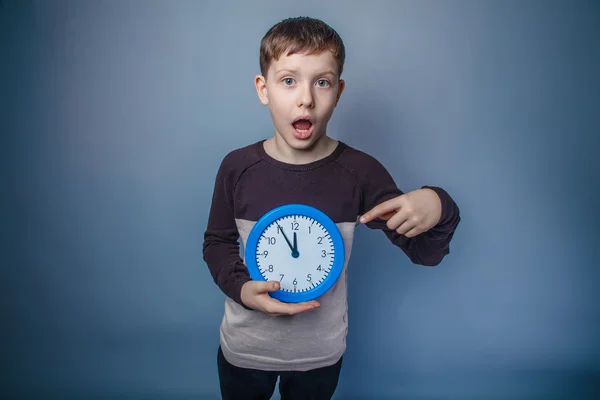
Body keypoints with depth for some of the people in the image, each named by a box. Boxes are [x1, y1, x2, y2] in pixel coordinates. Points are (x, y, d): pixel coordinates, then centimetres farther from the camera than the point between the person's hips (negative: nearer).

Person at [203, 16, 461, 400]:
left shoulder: (360, 172, -16)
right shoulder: (237, 167, -14)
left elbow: (424, 253, -10)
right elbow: (217, 242, 0)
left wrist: (436, 207, -32)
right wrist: (241, 288, -20)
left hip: (320, 352, 0)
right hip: (244, 347, 1)